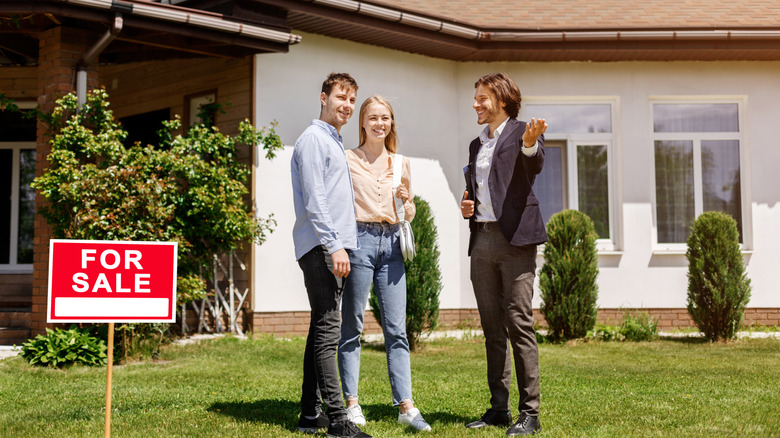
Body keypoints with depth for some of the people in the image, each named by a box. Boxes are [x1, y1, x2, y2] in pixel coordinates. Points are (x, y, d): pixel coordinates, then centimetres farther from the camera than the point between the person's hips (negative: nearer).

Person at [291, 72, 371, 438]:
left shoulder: (336, 143, 23)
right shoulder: (313, 139, -6)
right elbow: (314, 200, -15)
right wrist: (334, 246, -20)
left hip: (333, 247, 10)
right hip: (320, 247, -10)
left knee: (322, 330, 10)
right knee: (327, 331, -12)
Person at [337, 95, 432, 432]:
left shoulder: (400, 163, 16)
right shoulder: (347, 159, 4)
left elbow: (409, 215, 20)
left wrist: (407, 201, -1)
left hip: (391, 243, 4)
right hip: (358, 240, -3)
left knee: (396, 329, 1)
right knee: (352, 326, 0)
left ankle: (405, 406, 1)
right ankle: (351, 403, 7)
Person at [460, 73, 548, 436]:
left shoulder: (523, 133, -1)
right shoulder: (476, 144, 20)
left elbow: (536, 166, -22)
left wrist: (530, 144, -43)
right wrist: (466, 205, 7)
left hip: (514, 238, -7)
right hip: (482, 240, 7)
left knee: (519, 323, -9)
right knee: (492, 328, 10)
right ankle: (499, 408, 17)